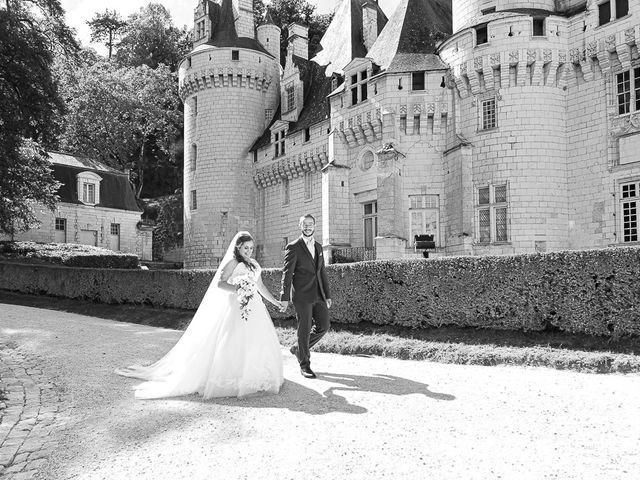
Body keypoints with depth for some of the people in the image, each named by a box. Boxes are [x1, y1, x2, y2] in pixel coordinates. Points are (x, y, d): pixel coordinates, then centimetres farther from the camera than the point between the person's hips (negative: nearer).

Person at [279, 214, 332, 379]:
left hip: (318, 295, 6)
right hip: (302, 296, -6)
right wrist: (285, 298, -16)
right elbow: (287, 274, -9)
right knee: (305, 330, 1)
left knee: (323, 326, 7)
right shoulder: (293, 247, -5)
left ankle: (298, 348, 28)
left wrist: (327, 295, 13)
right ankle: (304, 365, 17)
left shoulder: (318, 247, 15)